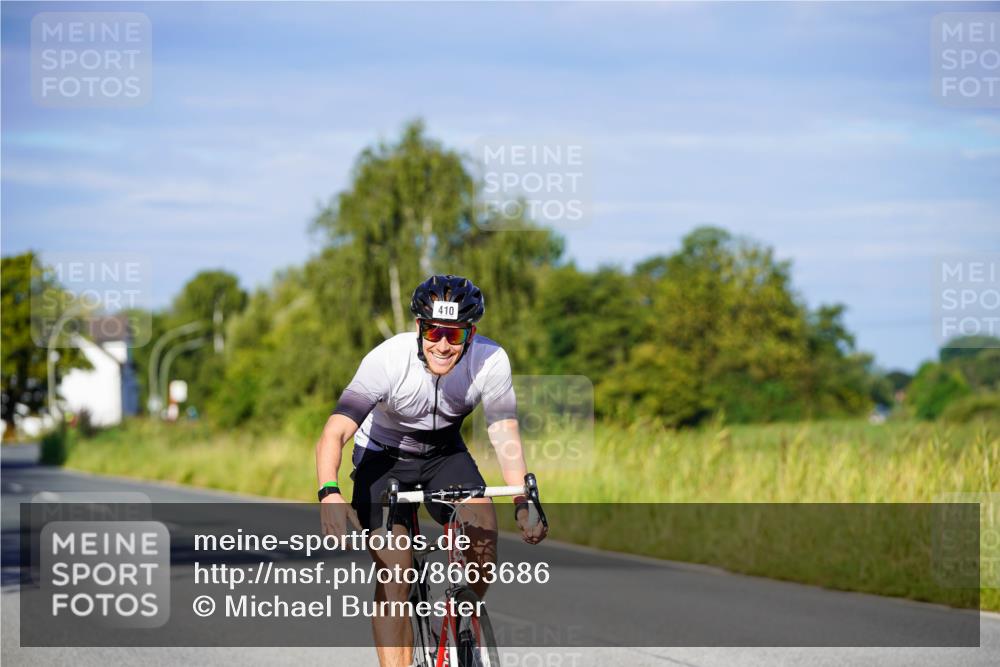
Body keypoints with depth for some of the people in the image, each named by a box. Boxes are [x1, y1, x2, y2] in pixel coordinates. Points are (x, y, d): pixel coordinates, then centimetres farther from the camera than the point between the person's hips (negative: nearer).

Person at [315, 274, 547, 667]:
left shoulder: (491, 361, -23)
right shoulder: (388, 359, -31)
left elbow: (506, 438, -20)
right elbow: (334, 434, -37)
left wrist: (524, 507, -34)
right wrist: (330, 495, -54)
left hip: (444, 454, 2)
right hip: (383, 457, -2)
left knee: (482, 520, -26)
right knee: (394, 578, -17)